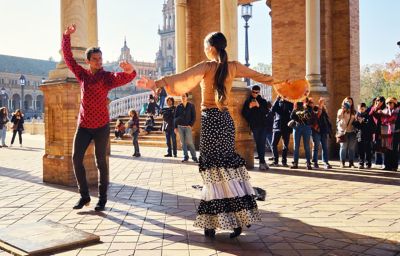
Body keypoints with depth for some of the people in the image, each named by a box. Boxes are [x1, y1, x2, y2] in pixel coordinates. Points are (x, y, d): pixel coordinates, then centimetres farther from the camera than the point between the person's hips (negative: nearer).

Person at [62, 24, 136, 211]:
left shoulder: (107, 77, -6)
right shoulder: (82, 75, 7)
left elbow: (125, 78, -24)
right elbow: (68, 57, 10)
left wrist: (130, 71, -48)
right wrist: (67, 36, 0)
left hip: (101, 126, -4)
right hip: (83, 125, 4)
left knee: (101, 161, 2)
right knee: (76, 158, 0)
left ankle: (102, 198, 12)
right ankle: (84, 195, 12)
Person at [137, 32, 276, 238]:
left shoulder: (206, 67, -8)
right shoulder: (233, 67, 7)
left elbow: (181, 77, -24)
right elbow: (257, 75, 24)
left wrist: (156, 83, -35)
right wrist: (275, 80, 43)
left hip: (210, 120, -5)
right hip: (226, 119, 5)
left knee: (214, 170, -3)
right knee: (228, 166, 11)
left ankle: (212, 223, 1)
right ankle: (239, 216, 10)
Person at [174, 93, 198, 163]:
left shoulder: (191, 106, 2)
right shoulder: (178, 107, 7)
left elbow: (194, 117, 2)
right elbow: (175, 117, 10)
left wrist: (191, 125, -9)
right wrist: (175, 127, 5)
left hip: (188, 126, -3)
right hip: (180, 126, 3)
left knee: (190, 142, -7)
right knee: (183, 142, 5)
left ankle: (194, 157, -1)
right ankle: (185, 157, 11)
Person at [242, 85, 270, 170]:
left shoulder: (263, 101, 10)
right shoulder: (247, 101, 8)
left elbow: (266, 112, -2)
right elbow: (244, 113, 2)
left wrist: (259, 106, -15)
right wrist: (249, 107, -14)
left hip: (263, 125, 1)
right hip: (254, 126, -1)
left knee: (262, 143, -3)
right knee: (258, 143, -5)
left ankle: (262, 162, 3)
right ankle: (262, 162, -4)